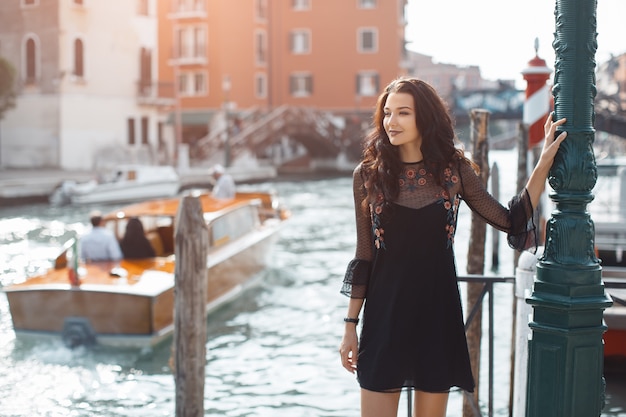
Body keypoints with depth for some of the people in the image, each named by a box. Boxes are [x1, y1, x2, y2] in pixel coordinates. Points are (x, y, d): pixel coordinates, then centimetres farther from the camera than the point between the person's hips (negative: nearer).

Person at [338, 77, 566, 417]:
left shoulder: (453, 169, 0)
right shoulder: (368, 174, -2)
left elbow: (510, 221, 3)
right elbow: (364, 256, 2)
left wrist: (544, 163, -1)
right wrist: (350, 324, 2)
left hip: (437, 311, 1)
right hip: (385, 312, -1)